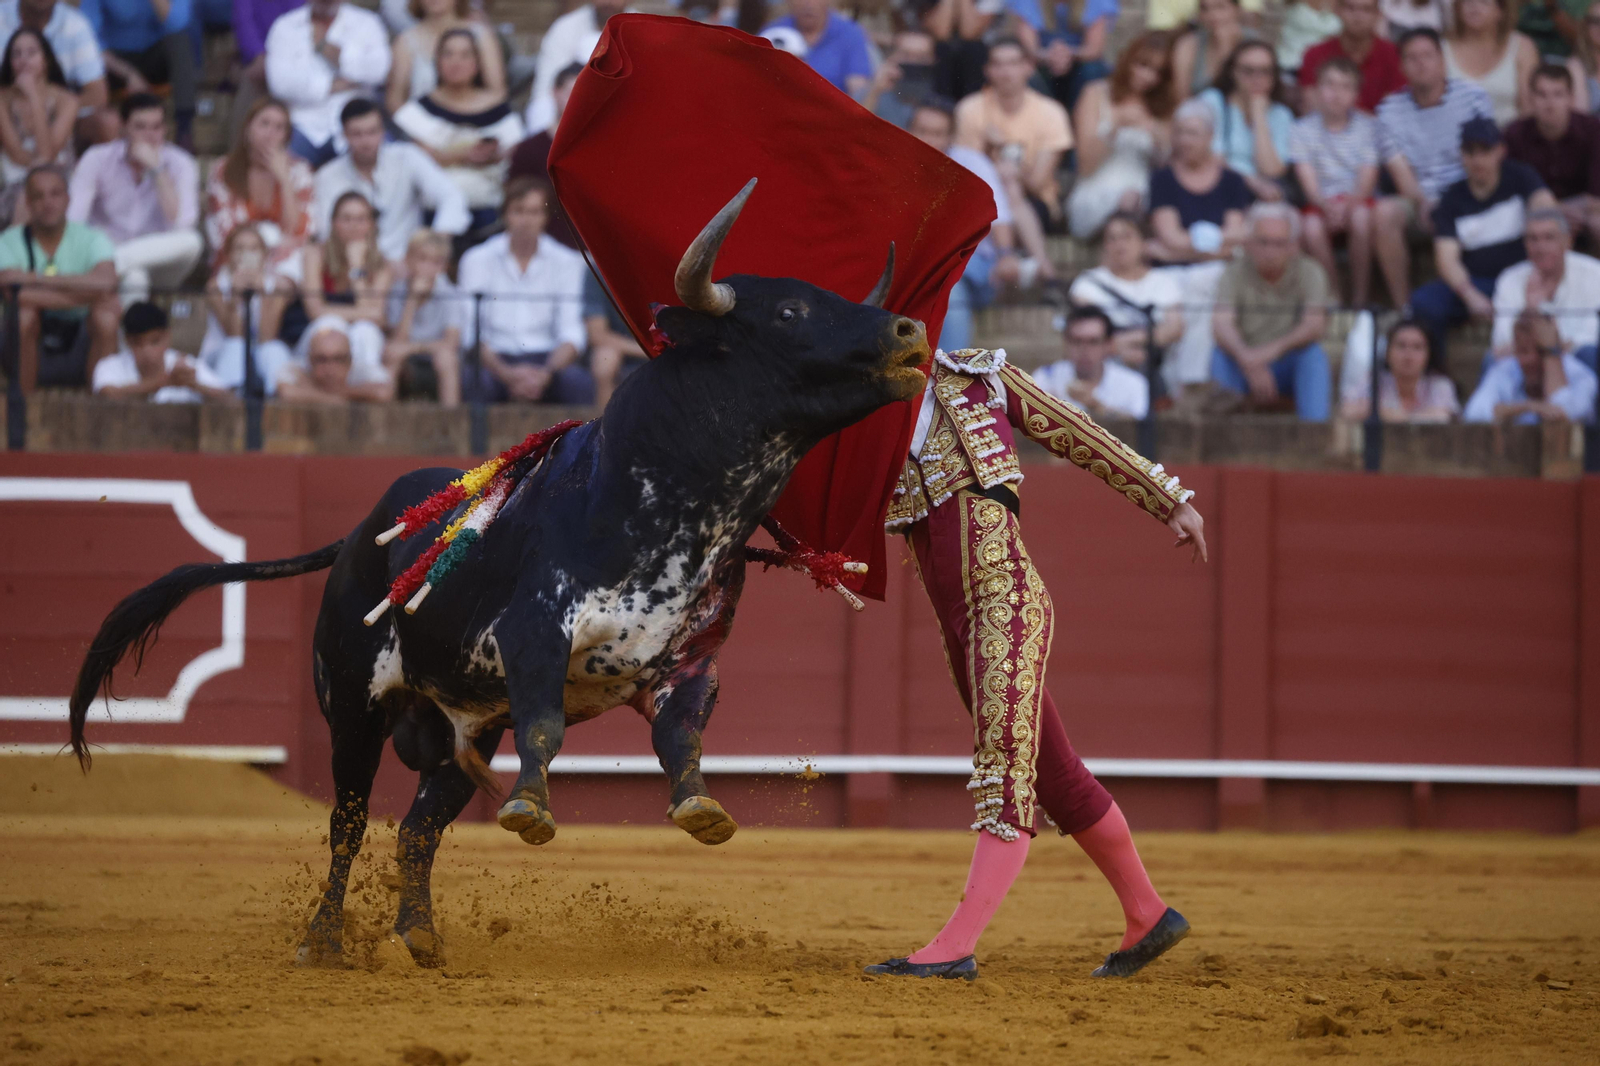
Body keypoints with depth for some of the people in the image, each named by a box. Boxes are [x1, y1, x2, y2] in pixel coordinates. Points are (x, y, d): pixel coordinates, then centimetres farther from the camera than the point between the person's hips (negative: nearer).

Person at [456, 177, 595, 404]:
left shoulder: (567, 262, 5)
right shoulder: (477, 260, 3)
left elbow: (571, 334, -2)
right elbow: (472, 334, -6)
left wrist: (546, 374, -22)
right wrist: (507, 375, -23)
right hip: (495, 360, -1)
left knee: (578, 381, -32)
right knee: (473, 380, -35)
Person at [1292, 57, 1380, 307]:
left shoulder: (1367, 126, 3)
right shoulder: (1302, 130, 4)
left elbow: (1368, 177, -5)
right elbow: (1307, 176, -5)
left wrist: (1349, 204, -25)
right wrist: (1327, 206, -24)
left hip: (1356, 200, -1)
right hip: (1321, 202, 1)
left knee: (1362, 218, -35)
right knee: (1312, 227, -33)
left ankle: (1359, 297, -24)